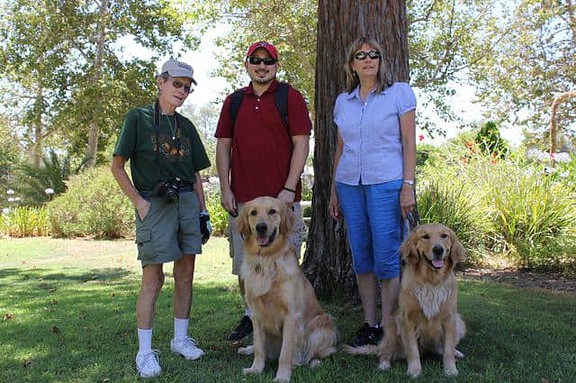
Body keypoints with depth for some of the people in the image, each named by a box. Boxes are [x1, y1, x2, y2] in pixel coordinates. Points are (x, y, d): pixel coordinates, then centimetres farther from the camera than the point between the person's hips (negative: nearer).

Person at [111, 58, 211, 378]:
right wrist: (138, 202, -9)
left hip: (187, 202, 6)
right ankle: (145, 352, 5)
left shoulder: (186, 126, 15)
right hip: (154, 204, -5)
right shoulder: (138, 118, 0)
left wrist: (203, 212, 13)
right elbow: (117, 167, -2)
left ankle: (181, 338, 23)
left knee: (186, 274, 9)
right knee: (153, 278, -5)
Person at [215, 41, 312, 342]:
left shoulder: (290, 97, 1)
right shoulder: (233, 101, 12)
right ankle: (249, 316, 27)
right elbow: (223, 146, 12)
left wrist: (289, 189, -12)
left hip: (282, 197, -3)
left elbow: (301, 144, -5)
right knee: (243, 263, 10)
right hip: (242, 198, 4)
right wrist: (225, 189, 3)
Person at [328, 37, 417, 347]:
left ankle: (387, 328, 6)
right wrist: (333, 191, 14)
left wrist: (408, 185, -11)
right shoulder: (343, 101, 13)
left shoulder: (400, 93, 2)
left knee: (387, 258, -5)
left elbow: (409, 143, -2)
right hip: (350, 185, 4)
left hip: (386, 184, -4)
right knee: (361, 258, 7)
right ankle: (369, 325, 17)